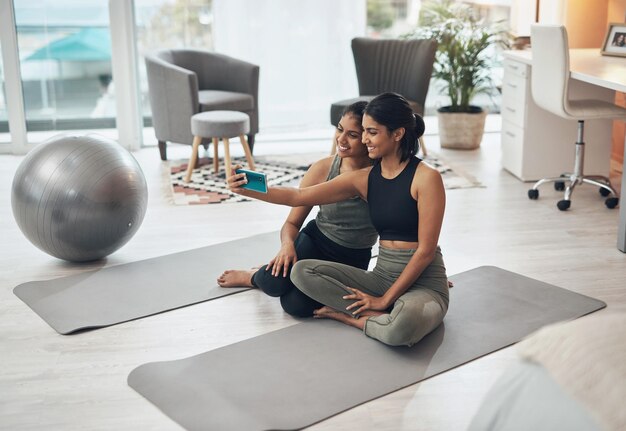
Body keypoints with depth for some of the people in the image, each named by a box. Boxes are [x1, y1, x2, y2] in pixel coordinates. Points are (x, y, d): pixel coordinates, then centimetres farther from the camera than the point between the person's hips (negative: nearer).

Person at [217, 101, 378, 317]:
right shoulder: (322, 169, -12)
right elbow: (292, 223, -4)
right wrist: (287, 245, -28)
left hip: (352, 261, -1)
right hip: (315, 241, 1)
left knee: (296, 305, -27)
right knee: (275, 282, -31)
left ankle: (252, 278, 7)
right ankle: (258, 276, 9)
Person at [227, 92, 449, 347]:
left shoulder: (426, 177, -12)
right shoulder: (364, 178, 3)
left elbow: (425, 250, -14)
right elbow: (299, 196, -2)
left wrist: (385, 299, -13)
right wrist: (248, 190, -15)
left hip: (423, 283, -6)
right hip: (382, 276, 6)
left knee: (401, 328, -40)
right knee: (302, 271, -11)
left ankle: (348, 316, -11)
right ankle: (379, 316, -13)